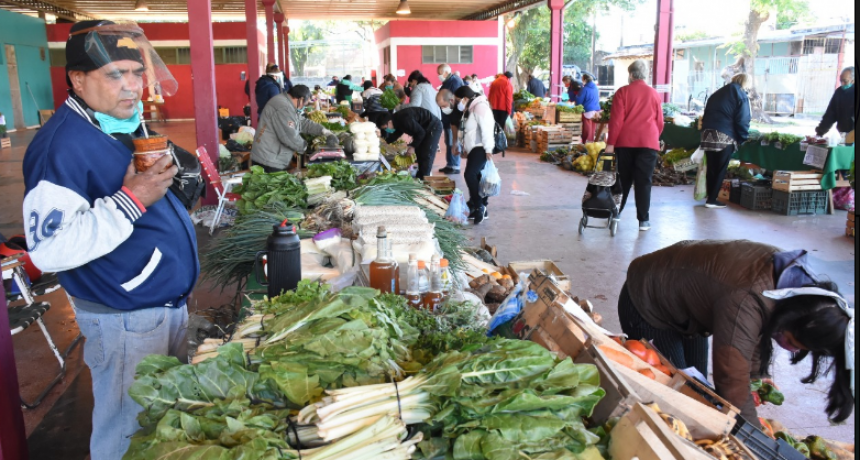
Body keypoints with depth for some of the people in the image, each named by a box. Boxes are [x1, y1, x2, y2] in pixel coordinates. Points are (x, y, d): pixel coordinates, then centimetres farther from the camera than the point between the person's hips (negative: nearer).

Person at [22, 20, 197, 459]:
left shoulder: (125, 125, 8)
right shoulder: (61, 144, -22)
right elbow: (51, 250, -29)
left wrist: (164, 174, 7)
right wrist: (131, 200, -31)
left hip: (169, 302, 9)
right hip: (125, 319, -9)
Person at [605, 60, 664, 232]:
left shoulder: (623, 92, 0)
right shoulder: (655, 94, 7)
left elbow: (616, 120, -5)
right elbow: (659, 122, 12)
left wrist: (610, 143, -3)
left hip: (625, 141, 0)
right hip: (648, 142, 0)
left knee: (624, 179, 13)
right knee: (643, 181, 1)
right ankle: (644, 220, 0)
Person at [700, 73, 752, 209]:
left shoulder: (717, 93, 21)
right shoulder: (741, 96, 0)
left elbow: (706, 115, 20)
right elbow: (743, 120, -7)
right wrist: (743, 139, 2)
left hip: (708, 134, 6)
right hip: (725, 137, -6)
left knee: (711, 168, 13)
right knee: (721, 170, 3)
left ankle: (711, 197, 16)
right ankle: (712, 200, 3)